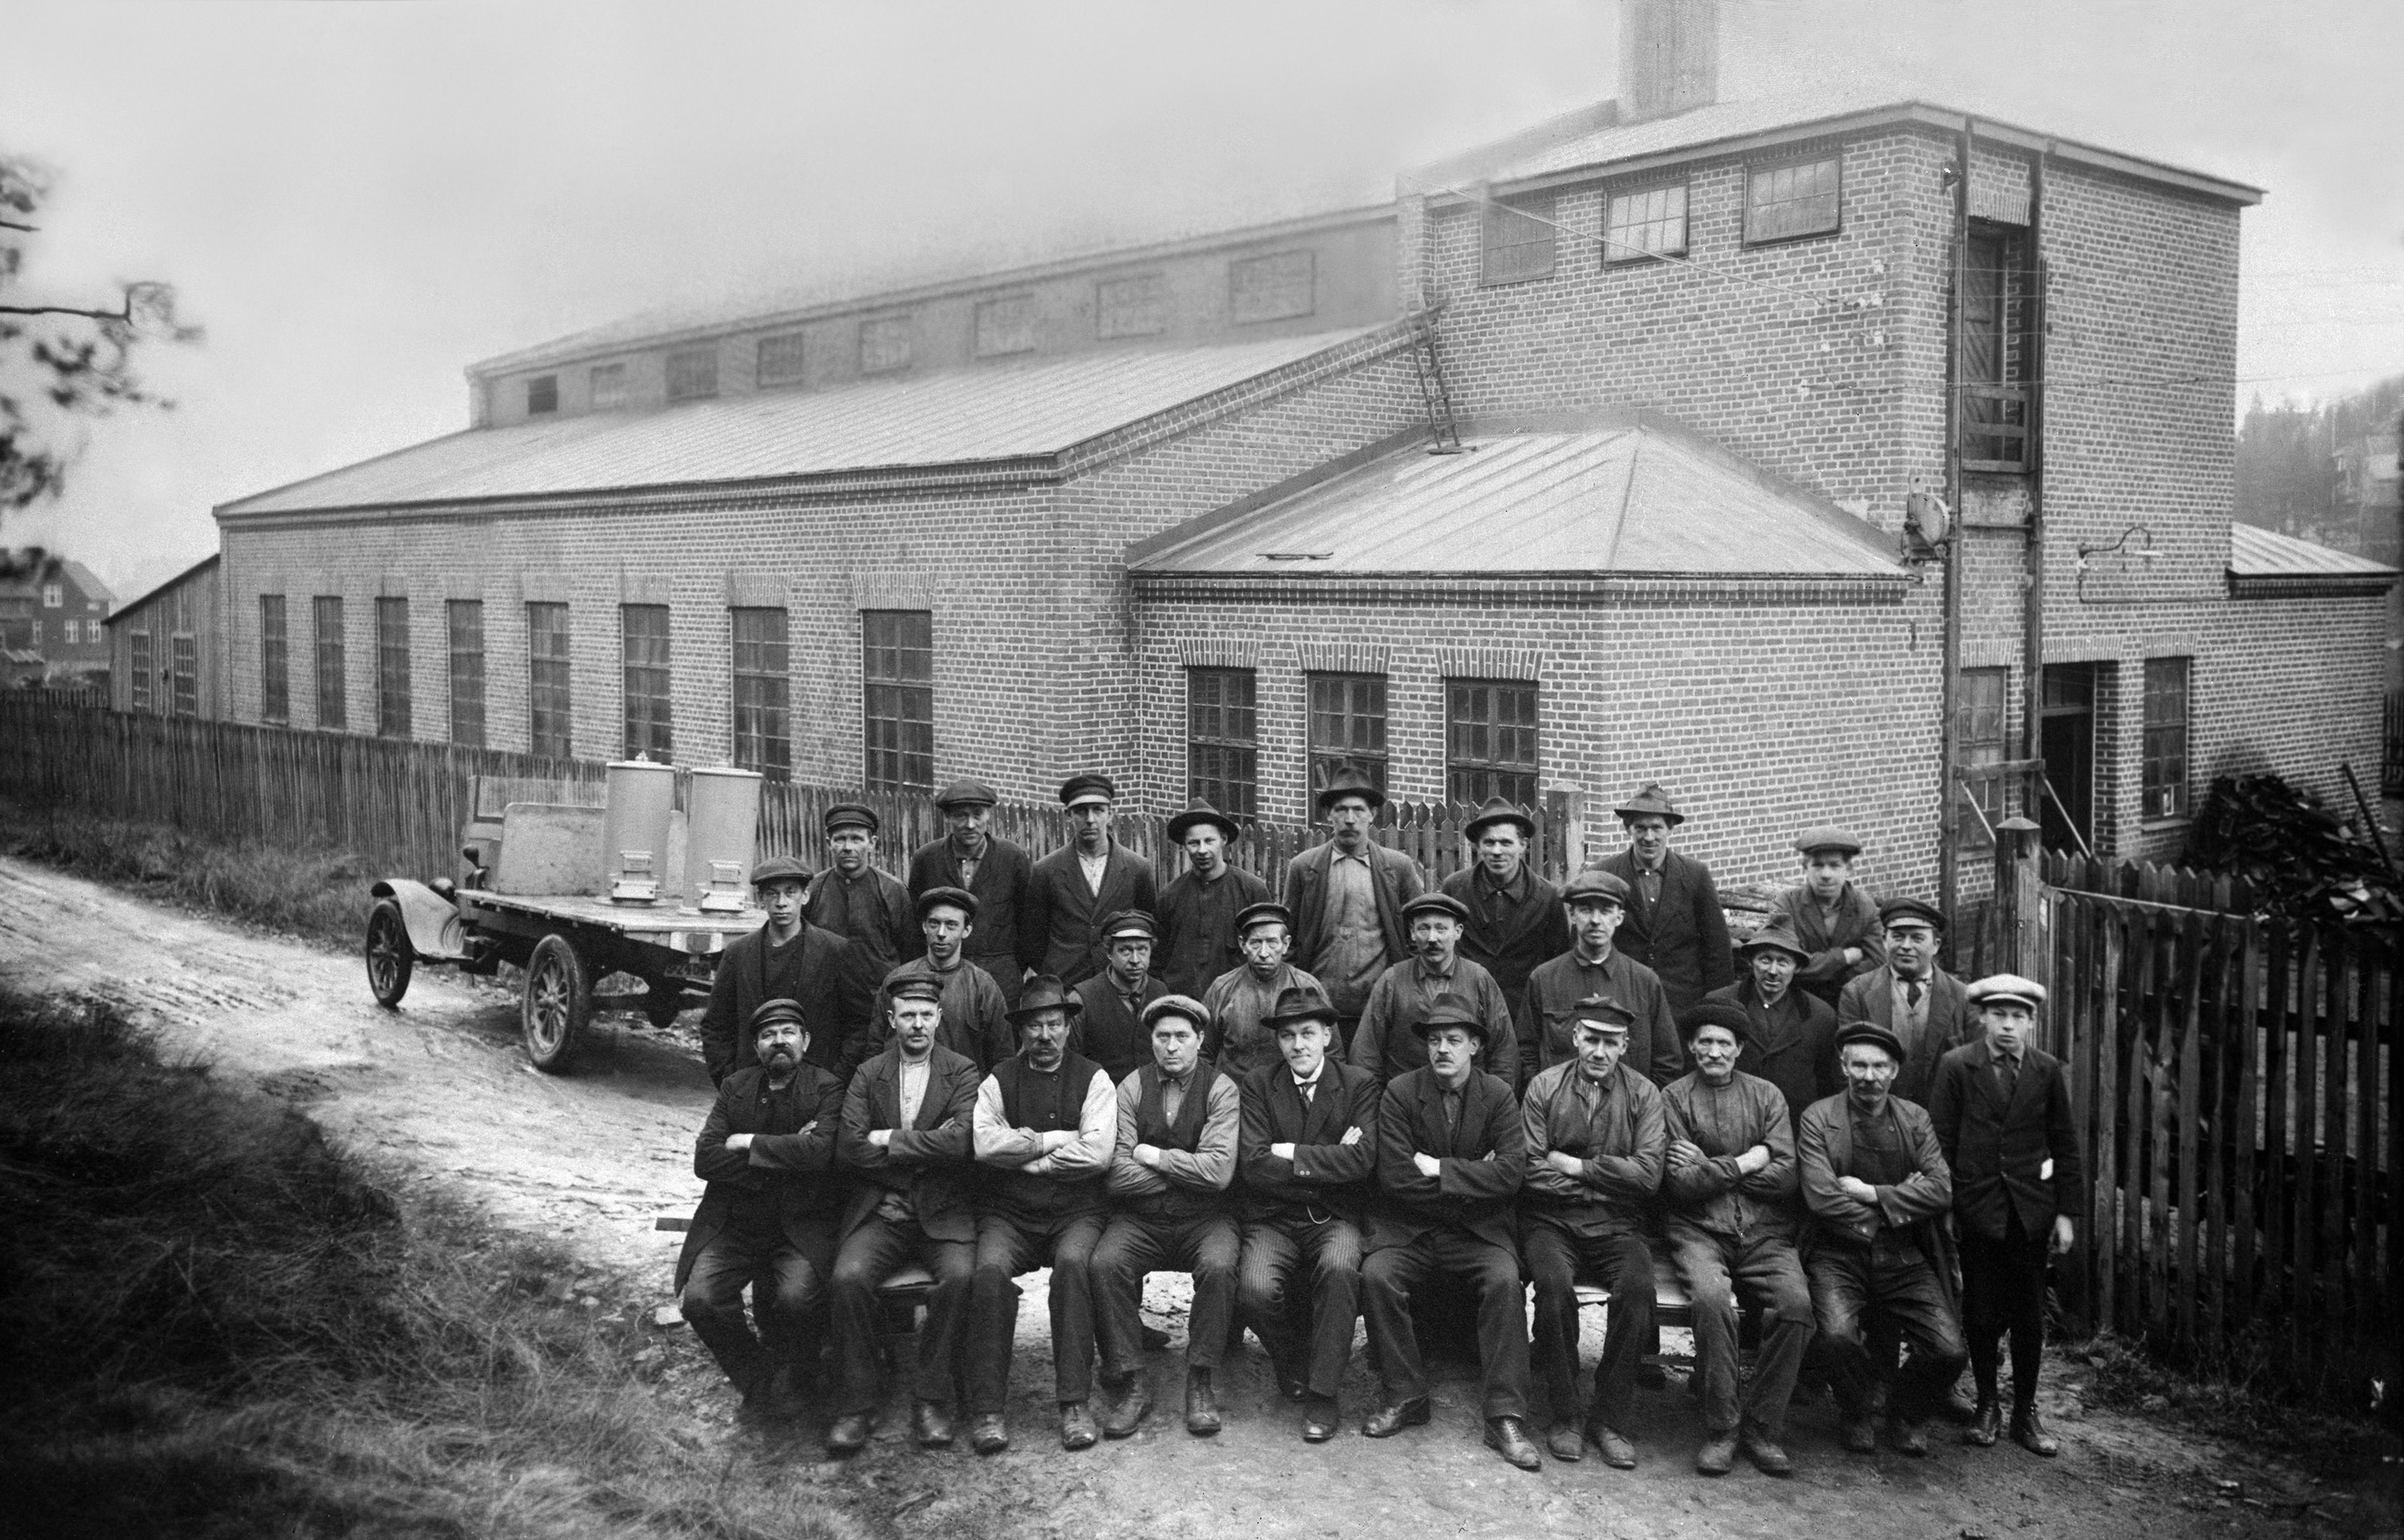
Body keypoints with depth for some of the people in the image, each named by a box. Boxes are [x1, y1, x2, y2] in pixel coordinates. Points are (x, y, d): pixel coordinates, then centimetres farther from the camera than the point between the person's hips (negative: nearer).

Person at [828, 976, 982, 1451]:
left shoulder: (963, 1072, 6)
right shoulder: (868, 1074, 11)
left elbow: (960, 1141, -11)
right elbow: (848, 1148, -2)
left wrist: (888, 1139, -6)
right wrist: (924, 1150, -6)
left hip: (942, 1211, -1)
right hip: (879, 1210, 1)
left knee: (960, 1275, -30)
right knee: (850, 1276, -27)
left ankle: (932, 1400, -14)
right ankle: (856, 1404, -12)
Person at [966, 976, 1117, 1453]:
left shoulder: (1093, 1079, 7)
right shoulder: (999, 1081, 10)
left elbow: (1098, 1154, -8)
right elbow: (985, 1144, -8)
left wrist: (1024, 1155, -6)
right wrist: (1060, 1139, -8)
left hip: (1076, 1213, -1)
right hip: (1008, 1213, 1)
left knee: (1073, 1263, -32)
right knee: (990, 1270, -29)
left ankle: (1075, 1404, -26)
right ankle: (986, 1410, -24)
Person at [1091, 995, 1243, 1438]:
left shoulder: (1221, 1090, 0)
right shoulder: (1132, 1087, 5)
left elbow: (1218, 1172, -13)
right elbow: (1118, 1175, -6)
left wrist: (1154, 1157, -8)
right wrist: (1188, 1172, -9)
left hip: (1204, 1218, -1)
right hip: (1141, 1218, 2)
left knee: (1219, 1266, -32)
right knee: (1105, 1264, -27)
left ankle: (1200, 1381, -13)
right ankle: (1130, 1383, -13)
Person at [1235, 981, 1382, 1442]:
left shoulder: (1361, 1086, 3)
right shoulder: (1259, 1084, 6)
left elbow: (1361, 1160, -12)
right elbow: (1254, 1166, -6)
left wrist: (1292, 1154, -10)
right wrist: (1325, 1161, -10)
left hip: (1336, 1218, -1)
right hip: (1274, 1219, 1)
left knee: (1339, 1268, -34)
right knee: (1254, 1289, -28)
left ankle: (1323, 1392, -18)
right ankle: (1292, 1358, 7)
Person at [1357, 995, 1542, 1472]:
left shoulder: (1497, 1095, 1)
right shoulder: (1399, 1092, -2)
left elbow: (1512, 1171, -12)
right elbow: (1395, 1175, -11)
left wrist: (1440, 1170, -14)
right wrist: (1472, 1178, -10)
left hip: (1479, 1227, 0)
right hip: (1409, 1223, 0)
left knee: (1504, 1280, -28)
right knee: (1377, 1274, -27)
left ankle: (1505, 1418, -21)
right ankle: (1405, 1397, -10)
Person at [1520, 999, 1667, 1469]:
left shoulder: (1644, 1094, 6)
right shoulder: (1544, 1087, 5)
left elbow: (1647, 1176, -6)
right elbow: (1531, 1170, -4)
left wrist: (1575, 1166, -6)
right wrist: (1607, 1177, -8)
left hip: (1617, 1224, 1)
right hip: (1551, 1218, -1)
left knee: (1638, 1286, -30)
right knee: (1554, 1283, -32)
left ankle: (1609, 1418, -13)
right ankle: (1565, 1415, -14)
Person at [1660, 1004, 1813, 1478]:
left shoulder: (1766, 1095, 12)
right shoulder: (1675, 1098, 6)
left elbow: (1787, 1177, -1)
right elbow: (1682, 1185, -4)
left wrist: (1711, 1168, -6)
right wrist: (1745, 1164, -6)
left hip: (1765, 1231, 2)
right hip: (1700, 1230, -2)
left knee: (1796, 1302, -27)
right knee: (1711, 1298, -33)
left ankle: (1762, 1426, -11)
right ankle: (1720, 1428, -17)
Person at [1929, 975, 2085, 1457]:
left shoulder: (2048, 1070, 4)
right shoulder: (1956, 1066, -3)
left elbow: (2065, 1145, 7)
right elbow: (1940, 1142, -3)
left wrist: (2067, 1212, 3)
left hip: (2031, 1212, 2)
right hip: (1977, 1209, -2)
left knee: (2029, 1317, 7)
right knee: (1980, 1314, 4)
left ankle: (2026, 1413, 19)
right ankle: (1987, 1405, 20)